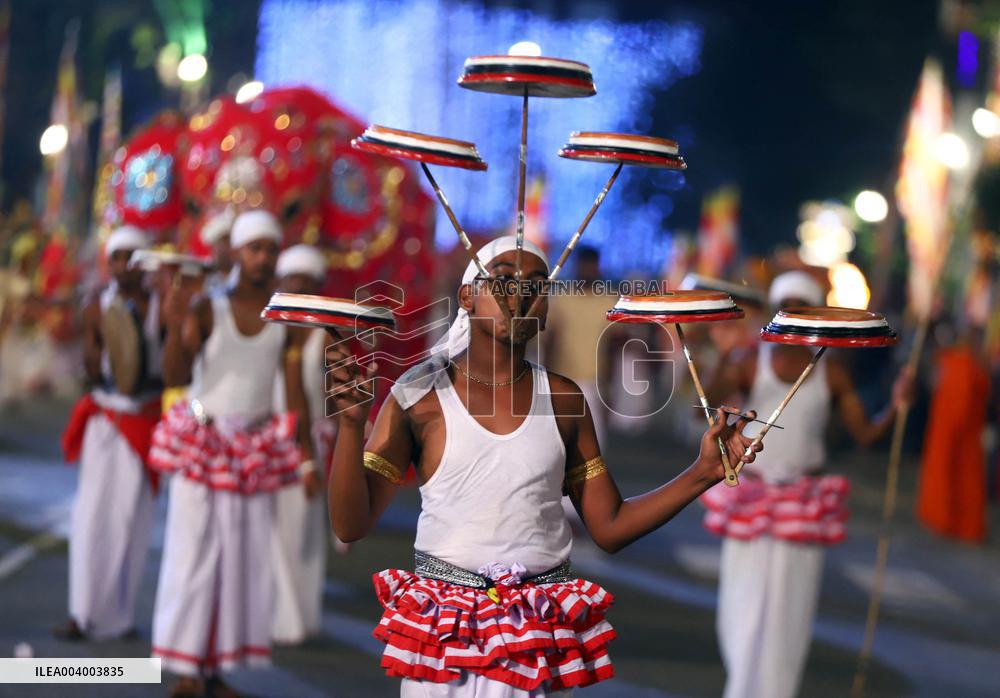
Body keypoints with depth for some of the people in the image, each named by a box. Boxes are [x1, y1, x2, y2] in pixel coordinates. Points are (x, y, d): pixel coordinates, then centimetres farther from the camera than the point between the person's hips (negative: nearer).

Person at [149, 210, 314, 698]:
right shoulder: (209, 310, -5)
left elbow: (296, 392, 4)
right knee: (193, 547, -4)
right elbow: (177, 377, -13)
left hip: (255, 450, 3)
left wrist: (307, 455, 1)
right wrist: (176, 333, -31)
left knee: (244, 555, 3)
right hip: (202, 443, -3)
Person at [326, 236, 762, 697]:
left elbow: (610, 527, 7)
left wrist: (702, 473, -4)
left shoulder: (562, 400, 5)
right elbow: (351, 525, -8)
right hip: (442, 625, -2)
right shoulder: (420, 396, -4)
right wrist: (350, 423, -22)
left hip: (544, 633, 2)